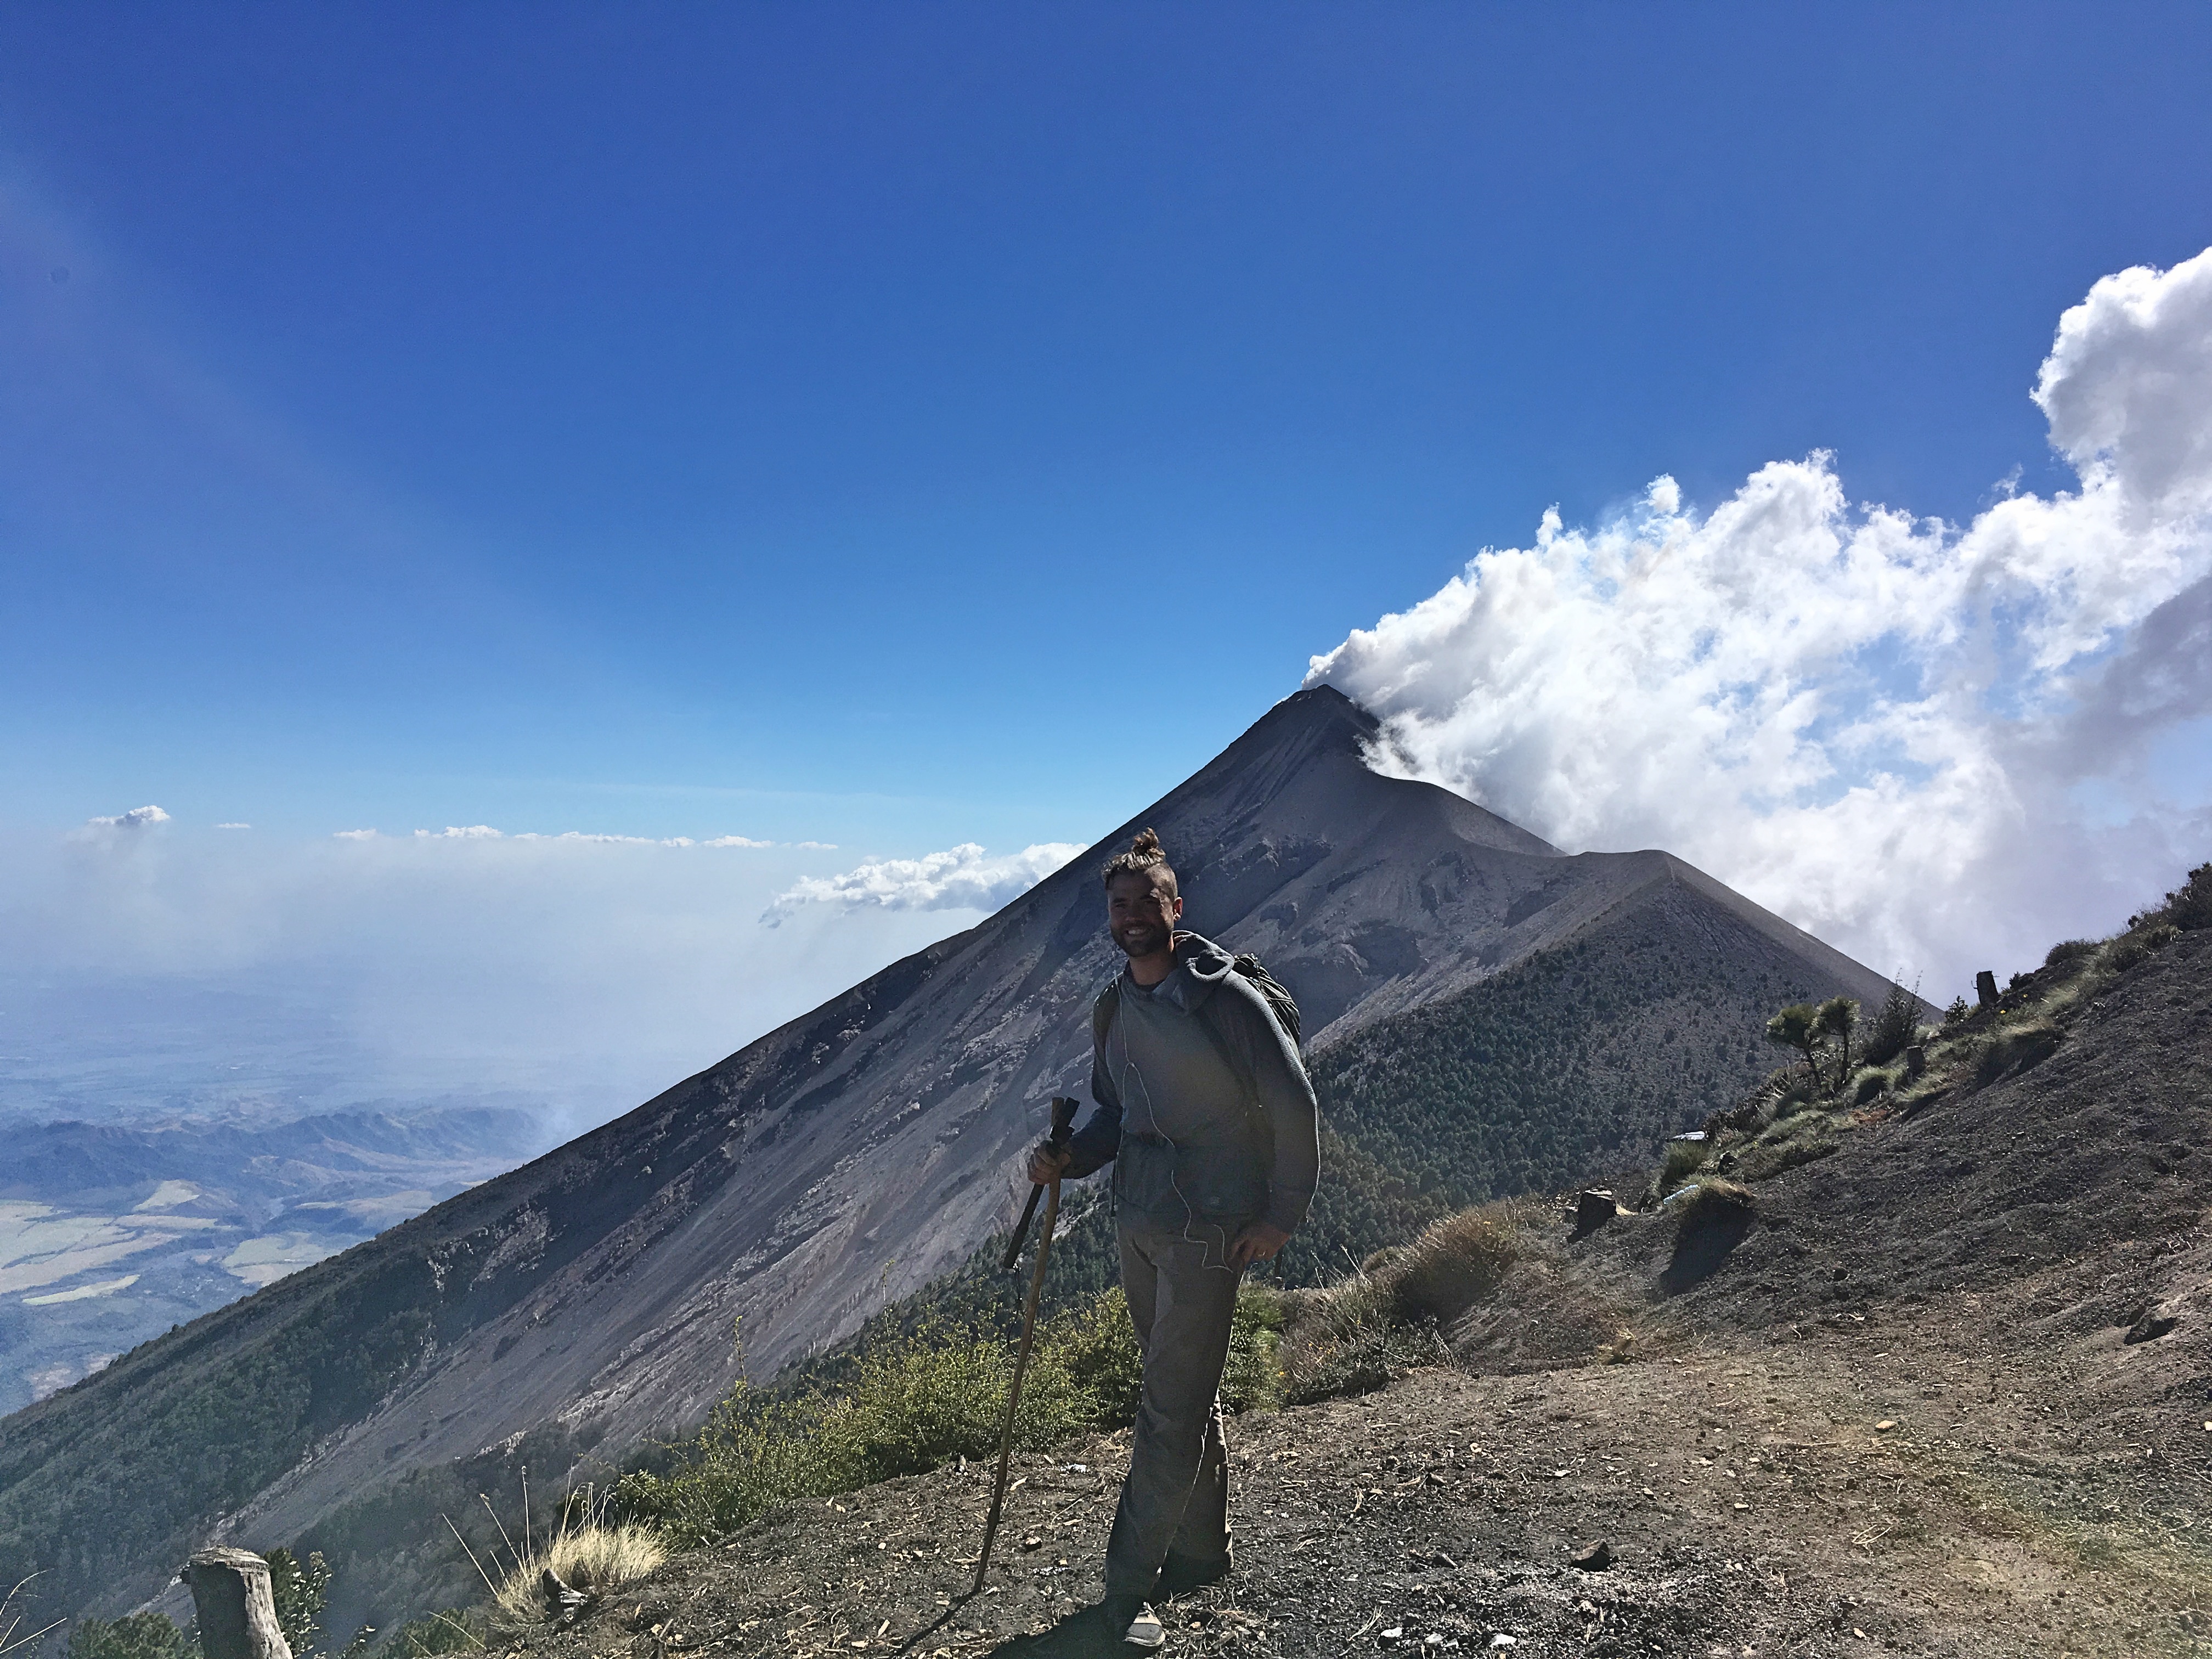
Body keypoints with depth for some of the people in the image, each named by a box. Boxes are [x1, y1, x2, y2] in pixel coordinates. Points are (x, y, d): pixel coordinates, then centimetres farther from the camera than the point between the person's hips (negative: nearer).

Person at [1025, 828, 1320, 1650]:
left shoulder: (1226, 997, -16)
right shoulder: (1112, 1008, 6)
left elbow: (1294, 1105, -12)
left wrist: (1283, 1215, -10)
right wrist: (1068, 1159, -2)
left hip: (1208, 1234, -7)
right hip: (1139, 1223, 7)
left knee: (1170, 1411, -1)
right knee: (1186, 1395, 19)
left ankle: (1127, 1588, 10)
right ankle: (1200, 1552, 36)